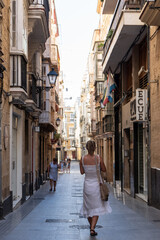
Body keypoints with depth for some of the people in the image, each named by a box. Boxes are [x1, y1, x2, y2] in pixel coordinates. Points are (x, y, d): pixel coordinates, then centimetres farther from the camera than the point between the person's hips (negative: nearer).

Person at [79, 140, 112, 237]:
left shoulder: (83, 159, -7)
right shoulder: (98, 158, -12)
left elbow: (82, 172, 3)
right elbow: (104, 170, 0)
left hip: (87, 184, 2)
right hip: (96, 184, -2)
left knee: (88, 206, 18)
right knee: (97, 207, 5)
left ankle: (91, 226, 31)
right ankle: (92, 229, -6)